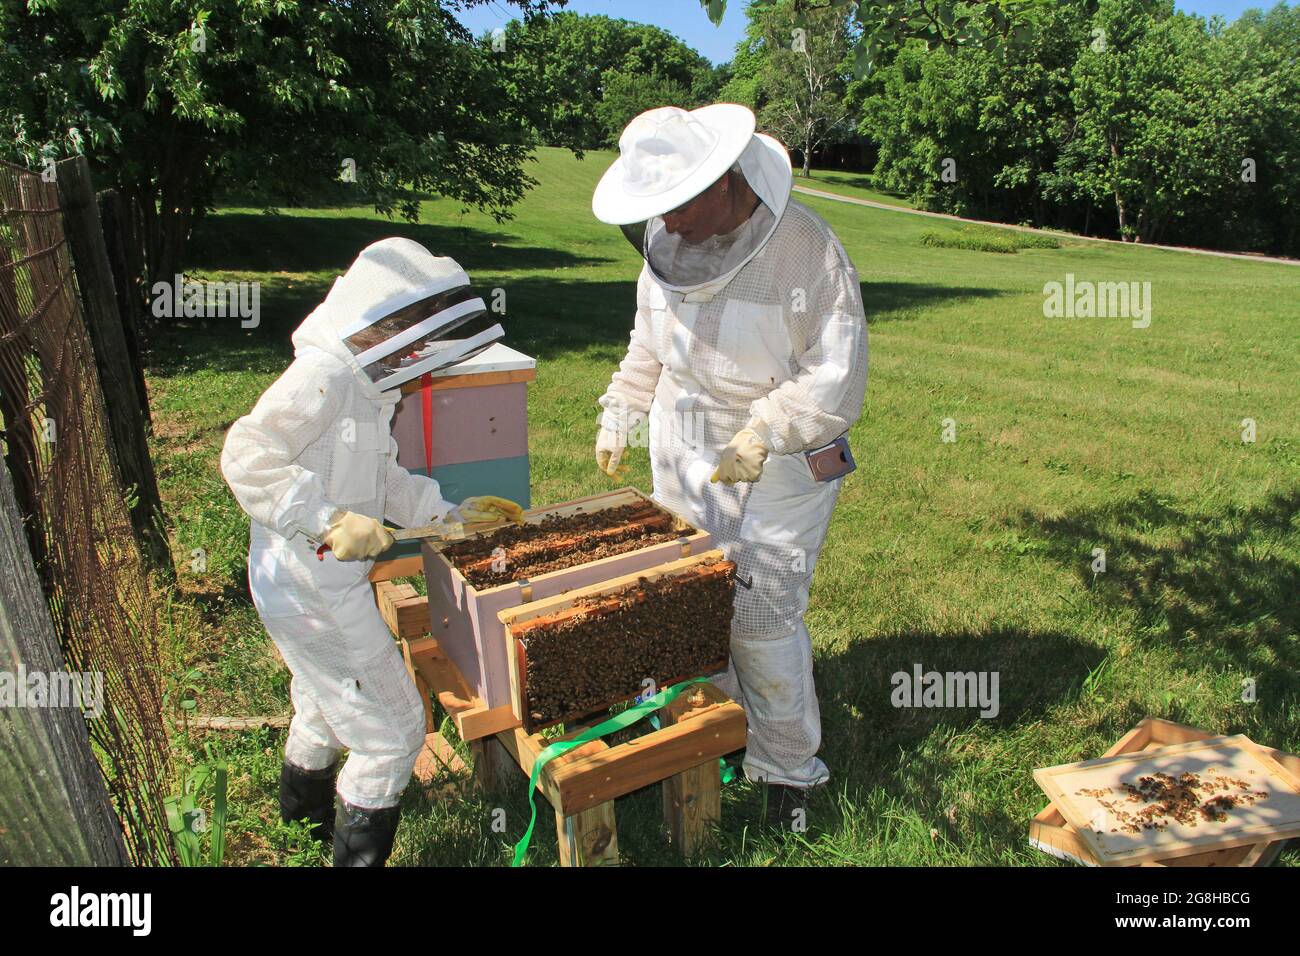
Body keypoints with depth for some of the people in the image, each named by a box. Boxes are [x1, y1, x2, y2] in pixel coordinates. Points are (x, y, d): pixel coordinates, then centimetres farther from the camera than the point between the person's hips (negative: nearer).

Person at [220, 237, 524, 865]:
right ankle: (357, 851, 21)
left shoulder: (365, 385, 9)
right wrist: (328, 519, -35)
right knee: (392, 731, 2)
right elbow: (246, 456, -31)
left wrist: (451, 516, 14)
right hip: (315, 593, -11)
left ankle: (304, 811, 58)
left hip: (325, 584, 11)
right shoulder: (322, 375, -22)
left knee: (325, 708, 32)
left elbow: (386, 480, 17)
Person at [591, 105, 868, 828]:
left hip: (776, 468, -6)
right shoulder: (668, 243, 1)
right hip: (684, 456, 6)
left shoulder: (805, 248, -19)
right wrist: (619, 416, 9)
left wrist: (764, 432, -28)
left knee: (764, 621, -1)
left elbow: (837, 374, -20)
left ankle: (788, 768, 21)